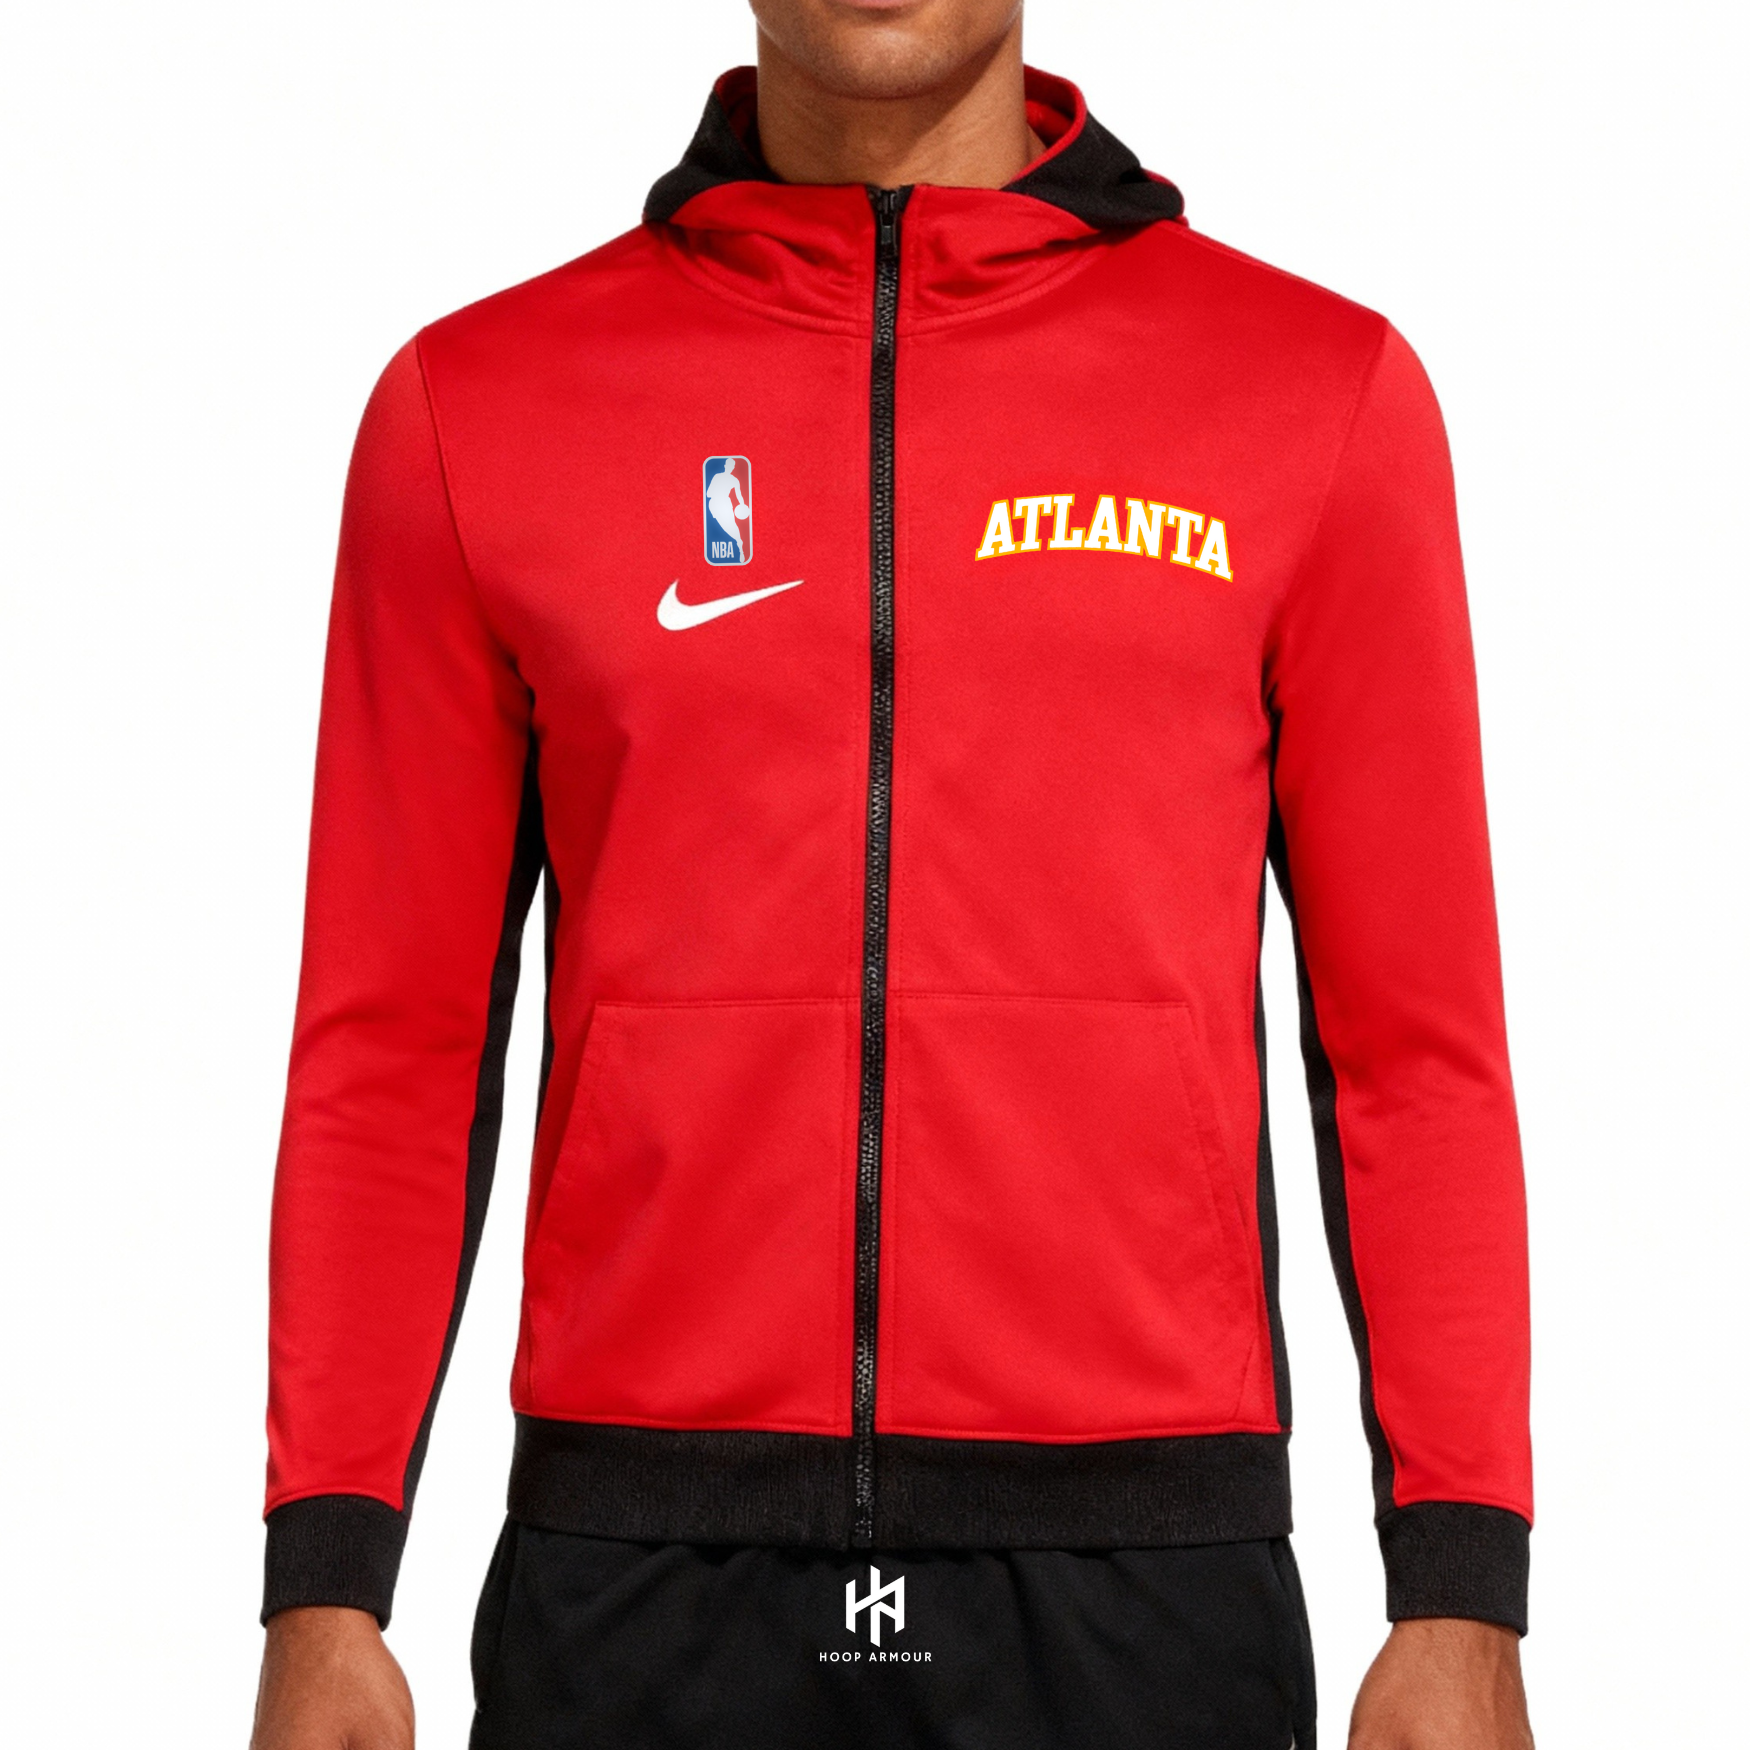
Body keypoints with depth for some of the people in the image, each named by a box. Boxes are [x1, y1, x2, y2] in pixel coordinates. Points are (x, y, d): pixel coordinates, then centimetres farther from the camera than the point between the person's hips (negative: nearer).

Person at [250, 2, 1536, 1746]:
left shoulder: (1325, 388, 2)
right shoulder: (475, 404, 4)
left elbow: (1413, 1044, 2)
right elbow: (392, 1047, 5)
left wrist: (1464, 1596, -3)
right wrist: (322, 1592, 0)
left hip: (1143, 1577, 0)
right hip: (638, 1589, 1)